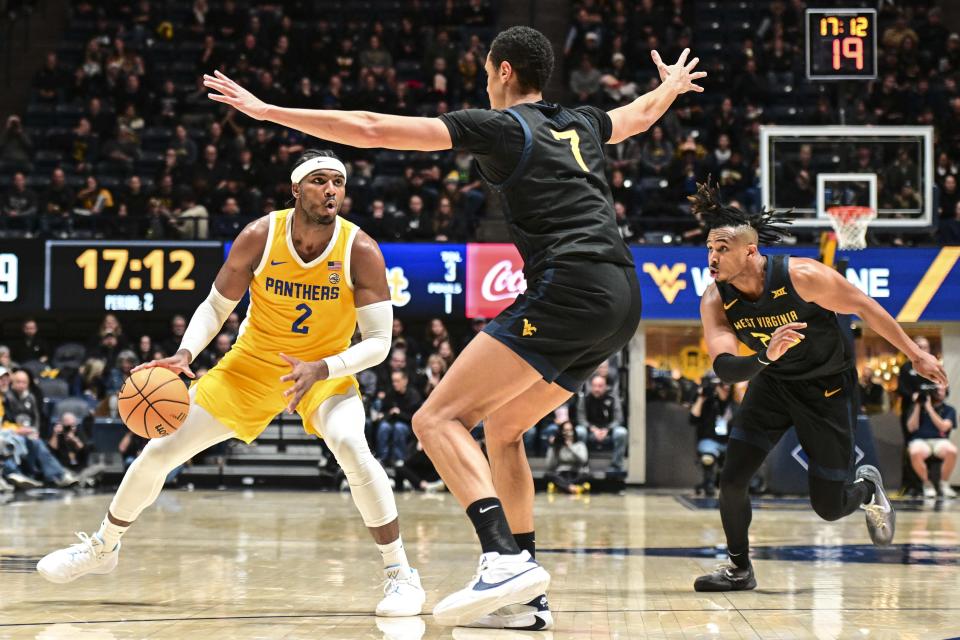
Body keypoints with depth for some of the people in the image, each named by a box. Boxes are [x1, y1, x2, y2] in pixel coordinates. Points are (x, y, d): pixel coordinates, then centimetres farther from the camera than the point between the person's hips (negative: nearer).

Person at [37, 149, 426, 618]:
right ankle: (102, 547, 30)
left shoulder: (360, 251, -22)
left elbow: (379, 341, -20)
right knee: (160, 451, 2)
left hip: (326, 372, -2)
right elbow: (216, 306, -5)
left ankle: (400, 574, -19)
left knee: (351, 447, -34)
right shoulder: (259, 237, -19)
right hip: (253, 364, 2)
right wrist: (185, 354, -23)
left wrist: (322, 369, -36)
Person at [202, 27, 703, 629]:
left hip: (568, 287, -9)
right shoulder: (581, 123, 23)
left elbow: (373, 129, -2)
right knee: (502, 426, 21)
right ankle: (527, 596, 16)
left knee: (439, 419, -10)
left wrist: (269, 111, 3)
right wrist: (673, 85, 70)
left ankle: (506, 557, -29)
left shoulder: (499, 125, 3)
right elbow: (642, 114, 47)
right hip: (622, 296, 9)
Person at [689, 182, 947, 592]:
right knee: (732, 479, -10)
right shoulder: (715, 302, -18)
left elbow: (865, 308, -16)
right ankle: (739, 569, 12)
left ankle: (868, 489, 37)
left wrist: (915, 356, -8)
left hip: (830, 387, -3)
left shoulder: (801, 276, -29)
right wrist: (765, 357, -50)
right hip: (773, 383, 3)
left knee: (829, 507, 0)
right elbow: (723, 368, -28)